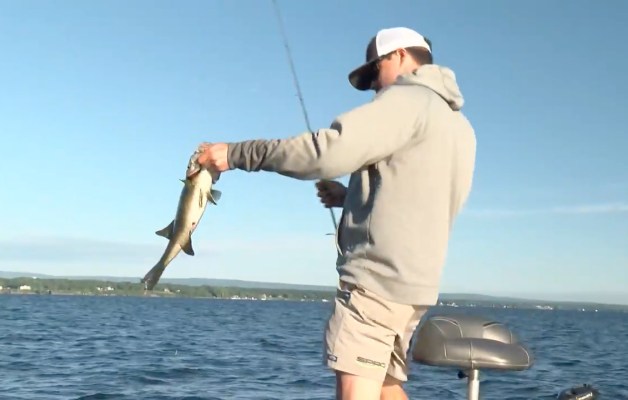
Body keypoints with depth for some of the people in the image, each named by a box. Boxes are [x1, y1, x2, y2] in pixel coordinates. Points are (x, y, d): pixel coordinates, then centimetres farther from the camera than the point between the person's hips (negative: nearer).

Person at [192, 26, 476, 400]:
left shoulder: (407, 99, -6)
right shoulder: (459, 126, 22)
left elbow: (328, 151, -20)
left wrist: (237, 153, -15)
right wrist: (351, 197, 18)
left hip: (378, 277, -10)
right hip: (414, 283, 10)